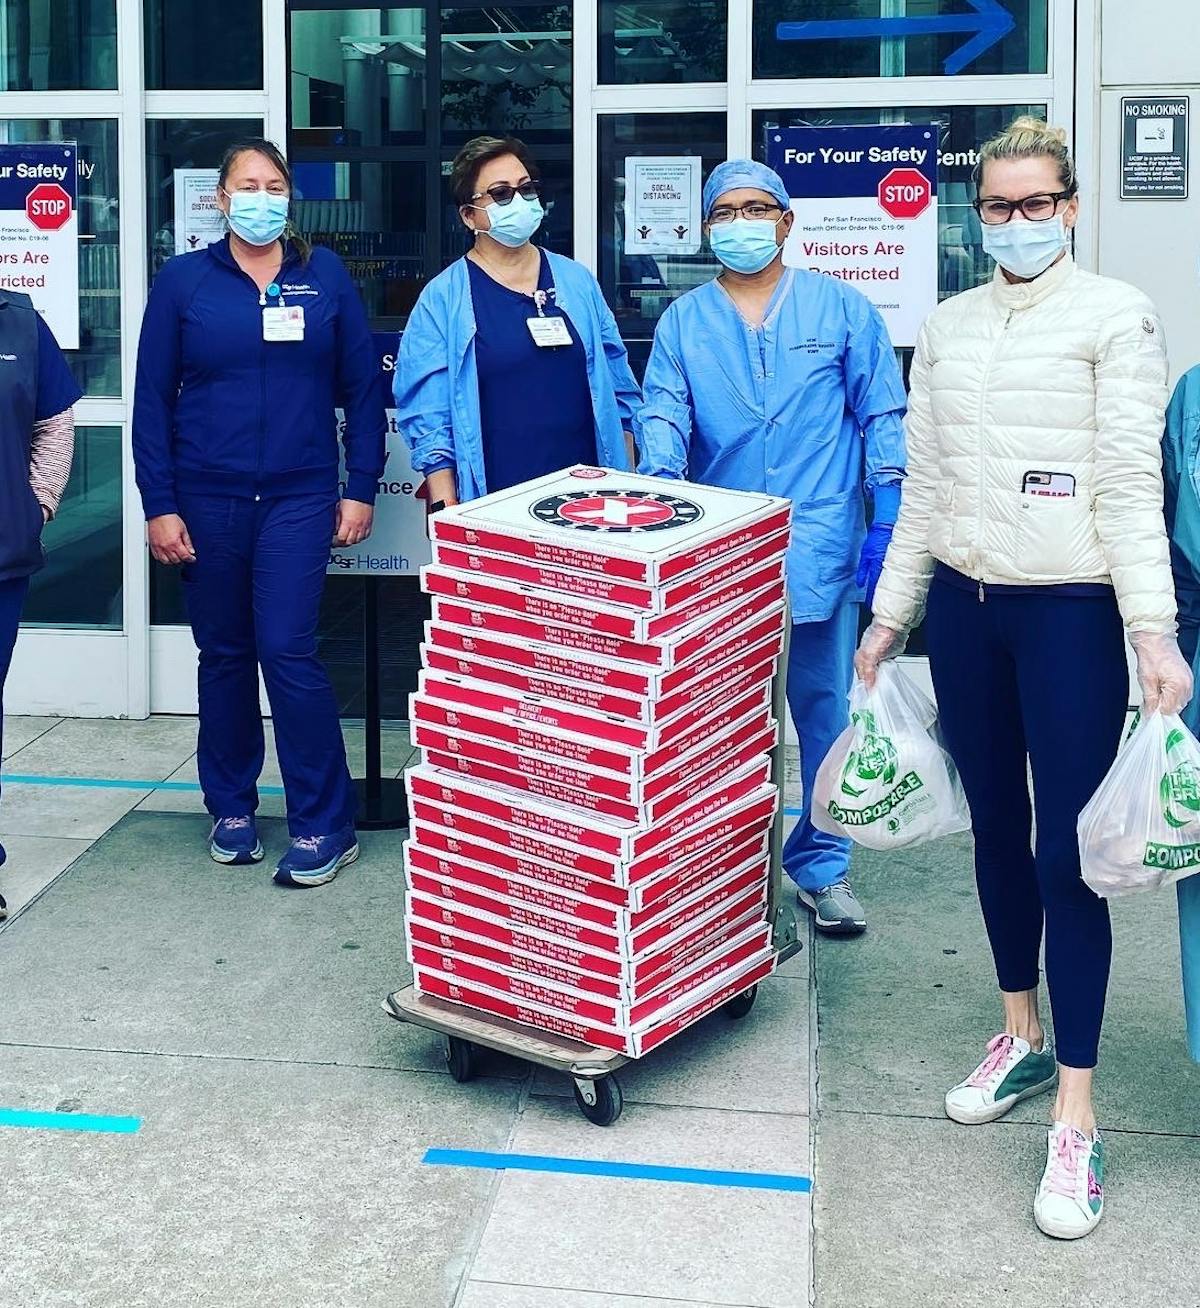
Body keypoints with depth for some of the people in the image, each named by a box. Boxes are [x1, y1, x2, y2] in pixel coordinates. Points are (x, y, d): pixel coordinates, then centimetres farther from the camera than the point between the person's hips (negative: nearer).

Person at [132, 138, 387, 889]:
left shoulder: (325, 276, 2)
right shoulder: (184, 281, 1)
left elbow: (364, 388, 5)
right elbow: (153, 398, 1)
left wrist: (361, 488, 0)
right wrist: (159, 506, -4)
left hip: (299, 499, -1)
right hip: (207, 501, 1)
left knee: (288, 651, -9)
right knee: (224, 655, 10)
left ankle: (324, 827, 1)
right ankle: (232, 808, 25)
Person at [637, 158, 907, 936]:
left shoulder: (841, 310, 4)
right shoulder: (683, 322, 7)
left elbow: (883, 419, 3)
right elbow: (664, 420, -3)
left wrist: (888, 522, -5)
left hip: (821, 546, -1)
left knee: (825, 711, 5)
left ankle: (824, 866, 17)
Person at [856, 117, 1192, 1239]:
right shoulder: (947, 327, 11)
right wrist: (891, 614, 13)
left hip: (1071, 611, -5)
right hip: (965, 604, 5)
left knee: (1067, 851, -5)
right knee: (995, 829, 14)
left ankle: (1076, 1118, 2)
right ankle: (1021, 1038, 32)